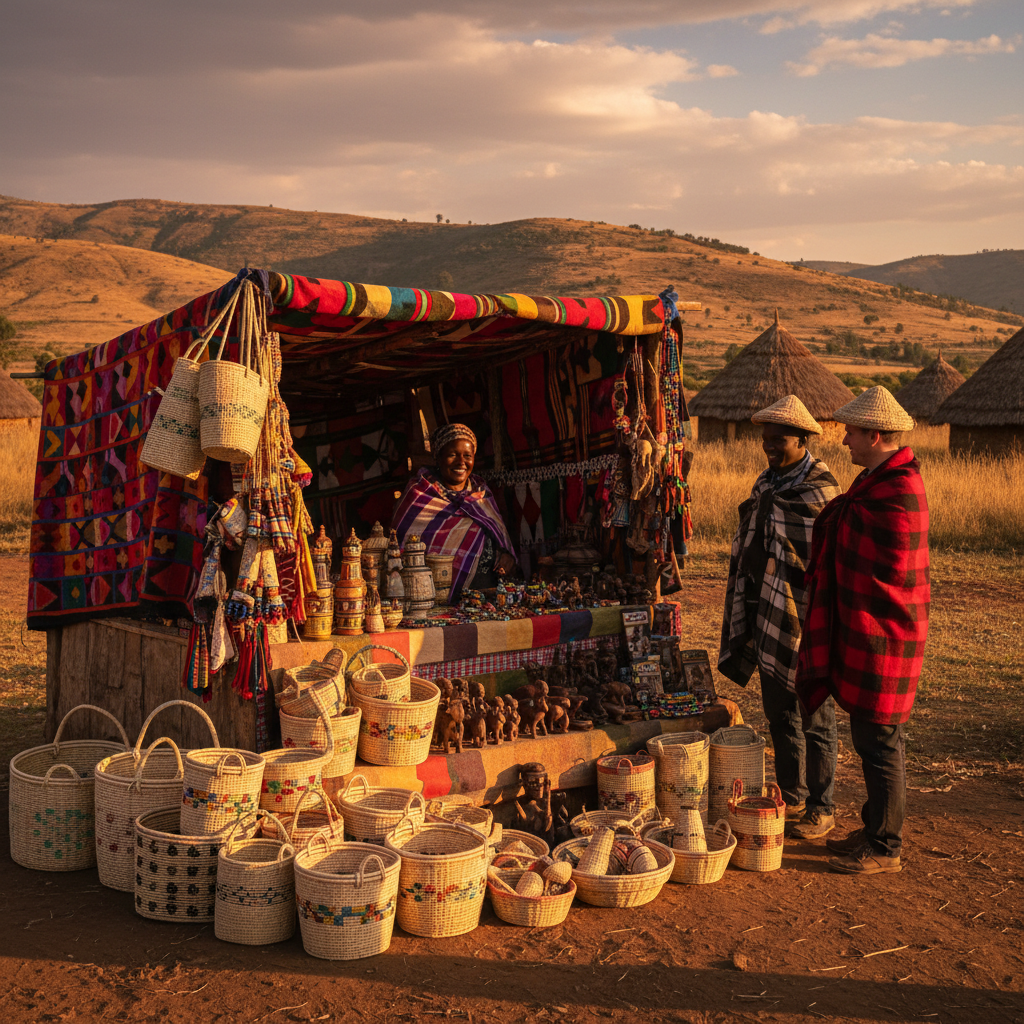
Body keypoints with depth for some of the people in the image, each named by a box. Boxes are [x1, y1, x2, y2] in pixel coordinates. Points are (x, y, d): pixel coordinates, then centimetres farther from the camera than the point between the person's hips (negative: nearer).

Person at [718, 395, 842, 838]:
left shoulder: (822, 492, -13)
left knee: (814, 721, 3)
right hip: (768, 620, 8)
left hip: (804, 623, -8)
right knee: (780, 717, 16)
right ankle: (791, 796, 29)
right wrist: (746, 618, 17)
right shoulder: (765, 485, 12)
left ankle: (820, 808, 15)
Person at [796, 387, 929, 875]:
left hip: (881, 636, -10)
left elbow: (888, 577, -19)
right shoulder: (876, 482, 12)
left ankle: (884, 848, 10)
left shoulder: (896, 494, -21)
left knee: (878, 742, -1)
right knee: (873, 739, 17)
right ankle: (876, 830, 29)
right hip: (864, 633, 10)